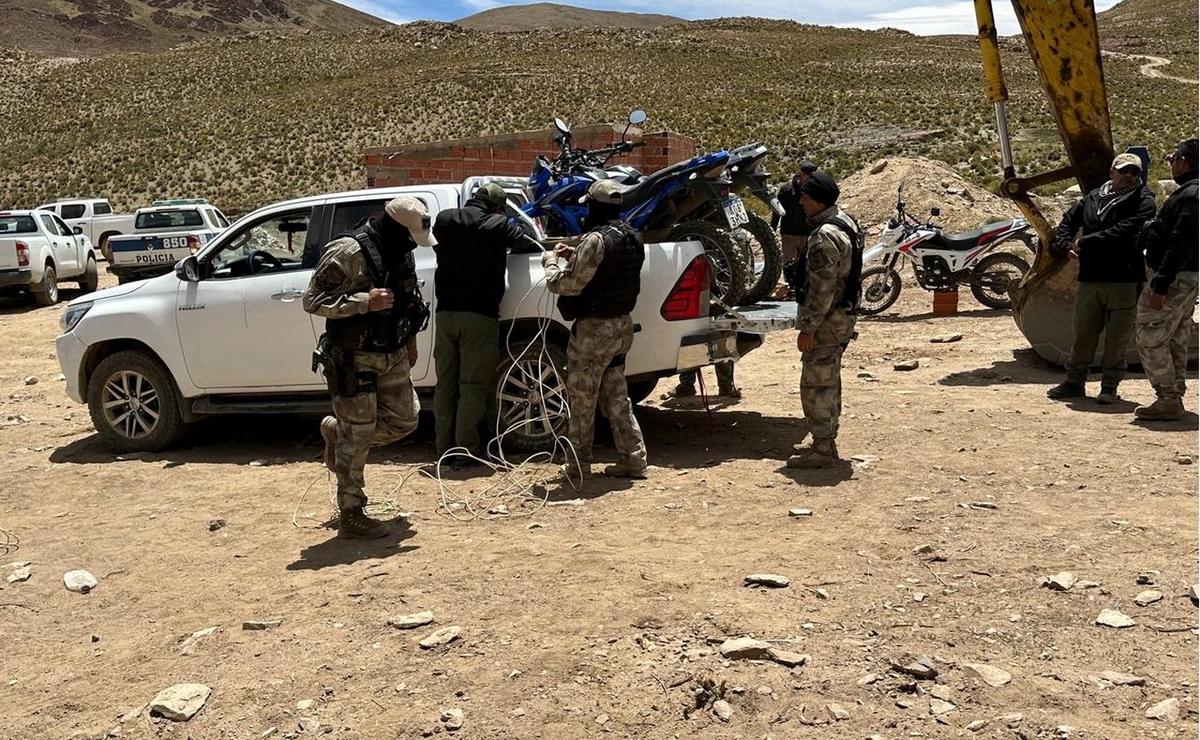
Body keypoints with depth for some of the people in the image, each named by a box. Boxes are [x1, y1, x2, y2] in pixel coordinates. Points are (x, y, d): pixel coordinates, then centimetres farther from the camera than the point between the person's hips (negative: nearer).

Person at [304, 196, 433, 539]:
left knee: (403, 421, 10)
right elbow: (313, 300, -19)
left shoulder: (401, 252, 8)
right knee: (357, 436, -2)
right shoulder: (347, 252, -18)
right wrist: (364, 301, -27)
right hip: (354, 358, -8)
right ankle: (351, 516, 10)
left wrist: (410, 339, 19)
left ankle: (337, 430, 33)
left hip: (392, 355, 8)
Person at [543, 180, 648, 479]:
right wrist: (574, 257, 15)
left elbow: (567, 285, -20)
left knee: (581, 399, 5)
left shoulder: (596, 240, -20)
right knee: (616, 397, 16)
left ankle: (579, 464, 15)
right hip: (621, 325, 8)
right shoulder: (632, 238, 7)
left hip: (594, 329, -8)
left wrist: (551, 263, -2)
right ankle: (633, 459, 16)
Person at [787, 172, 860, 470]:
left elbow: (822, 289, -25)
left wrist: (808, 329, -22)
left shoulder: (824, 237, -23)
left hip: (826, 322, -11)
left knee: (816, 386, -4)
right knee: (829, 383, 18)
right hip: (841, 317, 11)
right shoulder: (844, 221, 11)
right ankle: (826, 442, 28)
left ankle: (822, 450, 2)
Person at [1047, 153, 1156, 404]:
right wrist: (1067, 246, -2)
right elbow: (1067, 223, 18)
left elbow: (1124, 232, -17)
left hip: (1124, 282, -4)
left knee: (1117, 337, 2)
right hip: (1088, 280, 4)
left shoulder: (1143, 202, -1)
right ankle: (1075, 382, 20)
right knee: (1083, 334, 10)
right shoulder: (1092, 198, 14)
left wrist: (1086, 241, -14)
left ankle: (1110, 386, 13)